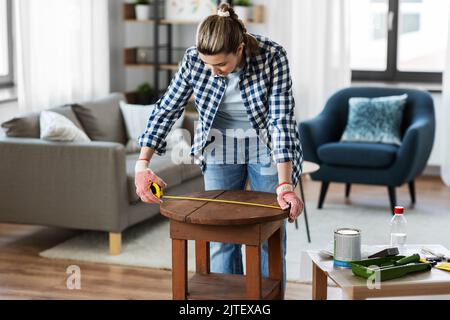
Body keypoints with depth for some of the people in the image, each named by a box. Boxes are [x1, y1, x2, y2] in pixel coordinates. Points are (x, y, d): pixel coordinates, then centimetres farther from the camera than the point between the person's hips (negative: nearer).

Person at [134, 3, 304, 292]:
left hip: (267, 149, -2)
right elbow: (167, 110, -11)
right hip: (221, 149, 2)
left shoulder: (272, 56, -27)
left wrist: (285, 184, -37)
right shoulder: (194, 60, -20)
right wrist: (143, 164, -20)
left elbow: (281, 120, -30)